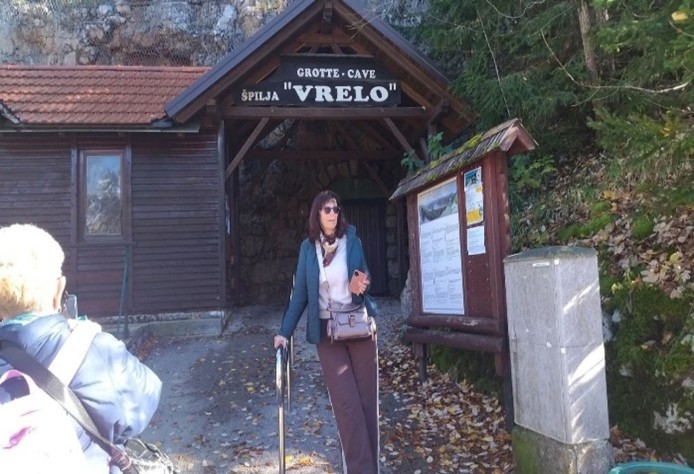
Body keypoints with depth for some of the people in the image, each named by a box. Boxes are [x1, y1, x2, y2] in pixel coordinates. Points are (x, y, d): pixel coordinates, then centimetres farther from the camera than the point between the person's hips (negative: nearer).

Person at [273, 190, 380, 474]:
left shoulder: (351, 240, -1)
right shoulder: (308, 247, 1)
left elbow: (366, 277, 9)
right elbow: (300, 293, 5)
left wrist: (361, 286, -16)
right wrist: (285, 332, 2)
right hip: (327, 331, 0)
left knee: (367, 398, 3)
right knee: (347, 402, -5)